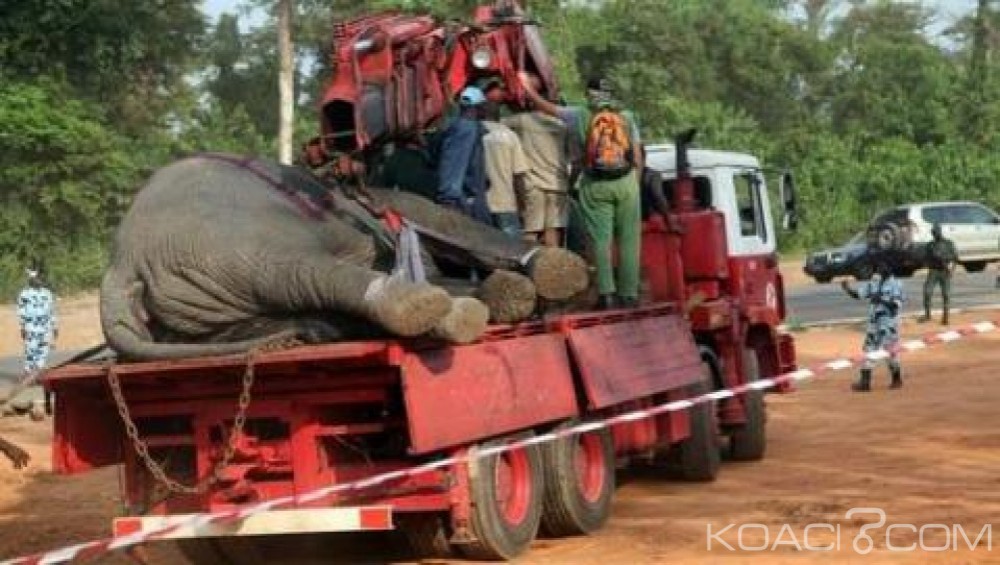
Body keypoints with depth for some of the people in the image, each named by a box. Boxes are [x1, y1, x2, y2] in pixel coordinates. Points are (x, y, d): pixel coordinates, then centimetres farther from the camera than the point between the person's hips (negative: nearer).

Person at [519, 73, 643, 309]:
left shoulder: (581, 115, 2)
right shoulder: (626, 117, 7)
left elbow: (546, 107, 11)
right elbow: (638, 157, 5)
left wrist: (528, 88, 26)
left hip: (595, 185, -1)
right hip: (626, 183, 1)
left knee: (601, 239, 1)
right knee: (628, 240, 4)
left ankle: (607, 293, -7)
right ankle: (629, 294, 4)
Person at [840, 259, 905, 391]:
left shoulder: (896, 285, -6)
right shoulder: (873, 283, 10)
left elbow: (896, 305, -14)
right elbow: (857, 294, 2)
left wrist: (882, 299, -25)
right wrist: (847, 288, -16)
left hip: (889, 324, -6)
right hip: (873, 323, 6)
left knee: (891, 351, -4)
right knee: (869, 350, 4)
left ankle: (897, 379, 9)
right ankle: (865, 381, 9)